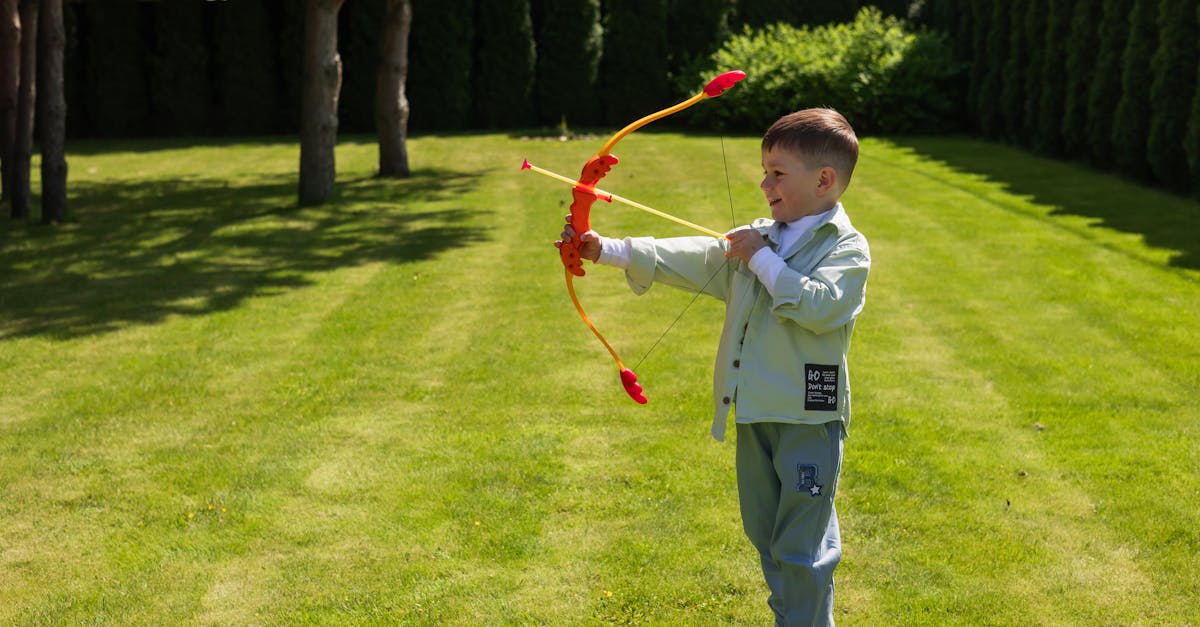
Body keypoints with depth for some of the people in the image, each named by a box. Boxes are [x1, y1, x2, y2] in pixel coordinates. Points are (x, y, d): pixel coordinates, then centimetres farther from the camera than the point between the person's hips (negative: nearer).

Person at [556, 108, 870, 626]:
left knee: (801, 546, -2)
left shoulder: (847, 248, -9)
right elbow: (692, 259, 8)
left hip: (808, 416, -7)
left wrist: (763, 260, -17)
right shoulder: (758, 239, 12)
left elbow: (819, 305, -25)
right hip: (755, 410, 7)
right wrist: (608, 251, 1)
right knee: (765, 534, 18)